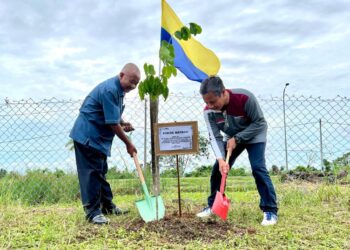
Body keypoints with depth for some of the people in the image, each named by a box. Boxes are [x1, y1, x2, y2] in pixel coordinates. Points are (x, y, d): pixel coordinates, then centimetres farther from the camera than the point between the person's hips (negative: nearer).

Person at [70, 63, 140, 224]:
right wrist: (128, 144, -14)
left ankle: (107, 205, 26)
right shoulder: (109, 90, -23)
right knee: (91, 173, -8)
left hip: (97, 137, 10)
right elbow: (113, 123, -23)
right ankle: (92, 212, -3)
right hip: (87, 136, -10)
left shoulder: (118, 90, 9)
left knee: (100, 172, 16)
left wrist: (123, 124, 3)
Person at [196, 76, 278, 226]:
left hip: (254, 135, -4)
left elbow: (260, 123, -25)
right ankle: (213, 205, 17)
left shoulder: (245, 98, -36)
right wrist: (221, 159, -38)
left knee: (258, 169, -19)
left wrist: (237, 138, -28)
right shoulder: (209, 111, -23)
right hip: (232, 138, 5)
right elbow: (215, 137, -22)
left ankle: (270, 210, -9)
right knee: (218, 169, 0)